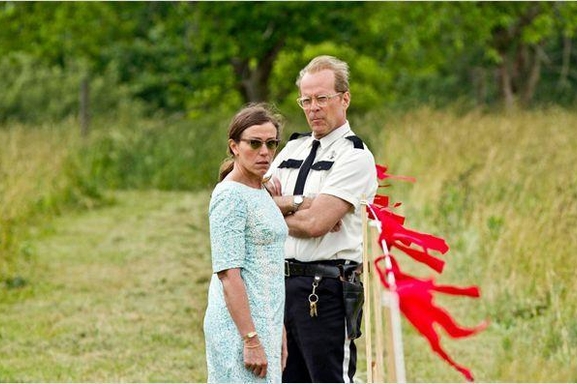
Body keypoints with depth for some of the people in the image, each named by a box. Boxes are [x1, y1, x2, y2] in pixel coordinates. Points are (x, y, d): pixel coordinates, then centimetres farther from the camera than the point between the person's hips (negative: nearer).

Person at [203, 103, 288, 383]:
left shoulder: (262, 193, 15)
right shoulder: (230, 195, -12)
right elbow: (228, 273, -18)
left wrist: (278, 330, 20)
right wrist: (251, 340, -21)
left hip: (264, 323, 9)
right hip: (239, 327, -9)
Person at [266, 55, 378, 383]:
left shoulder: (355, 156, -7)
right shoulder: (294, 149, 17)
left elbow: (315, 223, -16)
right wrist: (297, 202, -11)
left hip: (326, 291, -8)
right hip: (284, 283, 8)